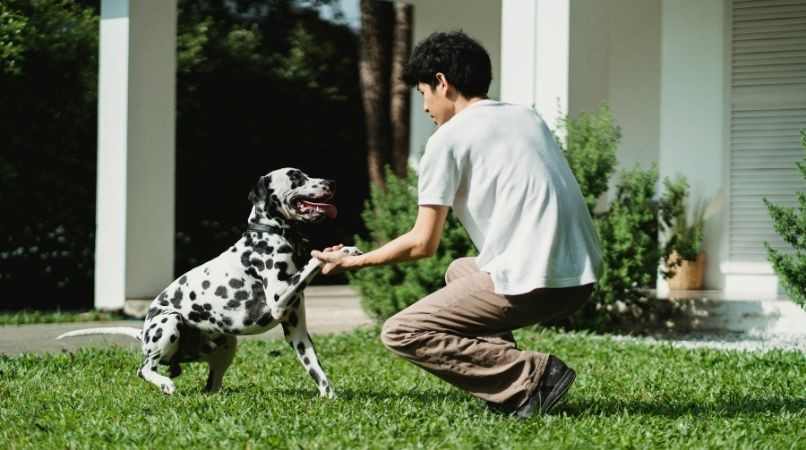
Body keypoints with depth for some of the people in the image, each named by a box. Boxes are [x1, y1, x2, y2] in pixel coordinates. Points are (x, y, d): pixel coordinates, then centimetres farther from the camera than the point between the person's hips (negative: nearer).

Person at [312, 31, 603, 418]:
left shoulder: (449, 137, -2)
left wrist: (353, 261, 13)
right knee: (460, 271, 33)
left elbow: (422, 244, -1)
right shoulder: (527, 117, 19)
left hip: (533, 284, -8)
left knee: (400, 334, 0)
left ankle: (531, 376, -10)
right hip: (582, 278, 8)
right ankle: (508, 379, 13)